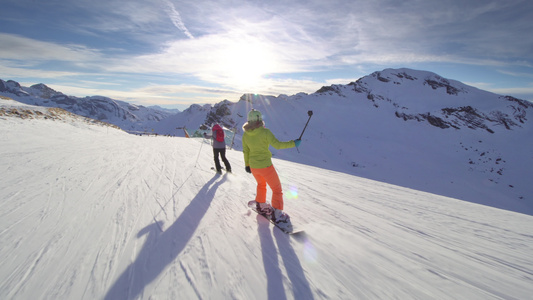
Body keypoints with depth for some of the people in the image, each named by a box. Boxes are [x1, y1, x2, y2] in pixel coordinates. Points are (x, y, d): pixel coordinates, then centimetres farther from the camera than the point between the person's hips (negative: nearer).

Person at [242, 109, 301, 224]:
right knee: (276, 189, 10)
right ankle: (277, 213, 10)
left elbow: (245, 151, 8)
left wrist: (247, 164, 21)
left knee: (261, 184, 32)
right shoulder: (265, 132, -18)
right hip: (266, 166, -6)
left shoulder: (245, 134, -1)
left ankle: (261, 205, 44)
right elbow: (277, 145, -20)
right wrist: (293, 143, -10)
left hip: (253, 166, 6)